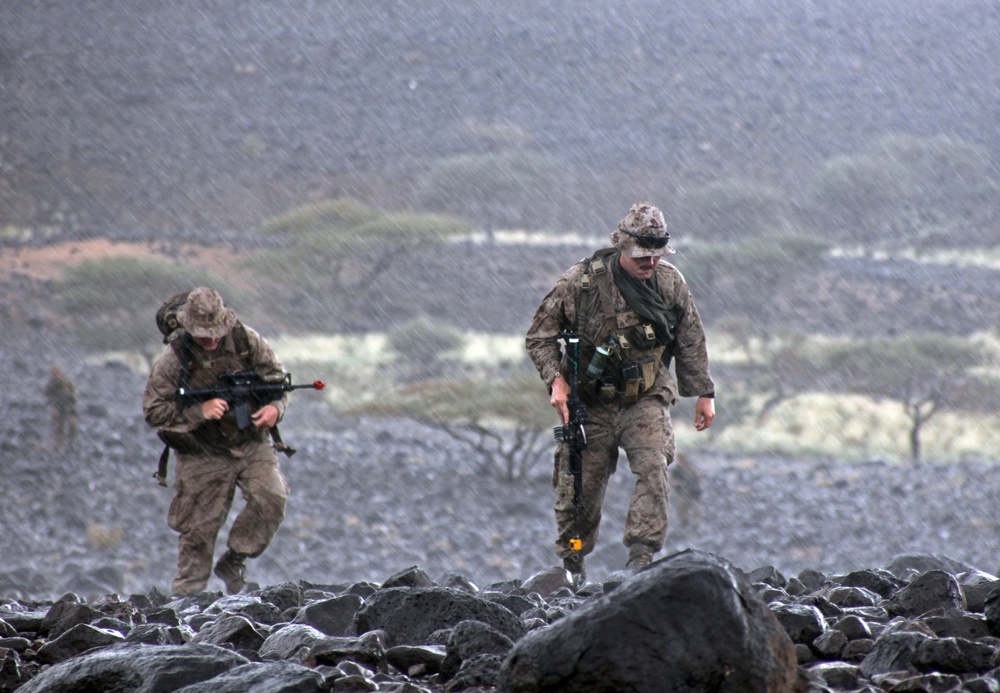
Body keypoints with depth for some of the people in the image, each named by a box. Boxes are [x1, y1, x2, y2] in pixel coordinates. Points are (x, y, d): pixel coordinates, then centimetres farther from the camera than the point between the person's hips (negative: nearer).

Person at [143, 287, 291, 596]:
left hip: (251, 444, 2)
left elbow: (276, 374, 5)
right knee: (199, 530, -1)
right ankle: (187, 596, 14)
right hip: (203, 456, -2)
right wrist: (199, 411, -24)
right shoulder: (173, 359, -15)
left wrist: (275, 407, -15)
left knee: (271, 499, -18)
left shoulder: (245, 339, -8)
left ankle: (233, 562, 3)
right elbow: (154, 411, -13)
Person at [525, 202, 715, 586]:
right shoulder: (581, 281, -12)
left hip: (646, 399, 1)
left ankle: (642, 556, -21)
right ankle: (572, 565, 24)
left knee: (653, 467, -22)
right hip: (590, 402, -1)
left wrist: (703, 394, 13)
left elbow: (690, 342, 10)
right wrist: (556, 379, -16)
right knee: (580, 486, 2)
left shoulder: (670, 283, -3)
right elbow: (540, 336, -3)